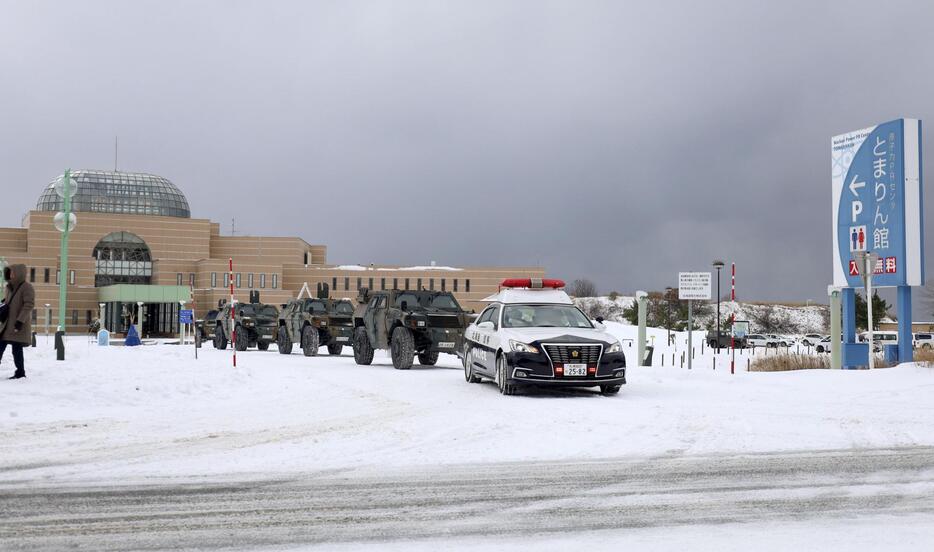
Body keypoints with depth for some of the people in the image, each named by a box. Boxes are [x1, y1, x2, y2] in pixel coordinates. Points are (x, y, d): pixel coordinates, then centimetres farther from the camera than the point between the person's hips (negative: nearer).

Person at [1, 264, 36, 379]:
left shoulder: (27, 287, -11)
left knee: (17, 349, -5)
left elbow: (29, 305, -19)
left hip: (19, 326, -8)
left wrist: (20, 320, -23)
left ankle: (20, 373, 7)